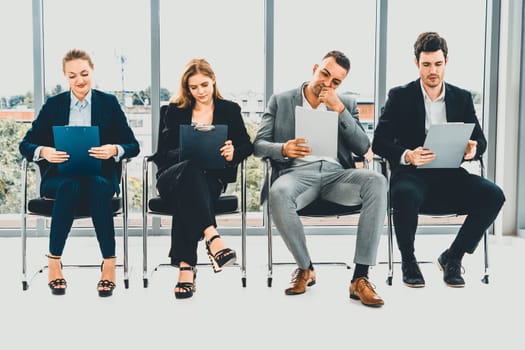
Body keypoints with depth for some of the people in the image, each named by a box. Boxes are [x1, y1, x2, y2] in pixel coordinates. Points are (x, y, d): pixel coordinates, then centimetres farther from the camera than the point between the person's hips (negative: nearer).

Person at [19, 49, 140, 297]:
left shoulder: (109, 103, 9)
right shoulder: (53, 105, 10)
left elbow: (133, 146, 4)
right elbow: (25, 145, 6)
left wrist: (114, 150, -19)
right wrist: (44, 152, -16)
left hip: (100, 177, 0)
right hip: (59, 177, 0)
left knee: (97, 187, -36)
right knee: (69, 186, -36)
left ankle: (109, 263, -31)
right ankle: (53, 262, -26)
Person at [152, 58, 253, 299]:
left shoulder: (230, 110, 17)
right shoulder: (175, 111, 16)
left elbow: (246, 145, 11)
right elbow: (164, 151, 5)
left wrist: (234, 153, -13)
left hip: (211, 178, 0)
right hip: (172, 177, 0)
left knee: (186, 197, -37)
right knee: (190, 170, -39)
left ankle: (185, 266, -44)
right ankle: (213, 239, -53)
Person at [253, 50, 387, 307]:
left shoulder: (347, 104, 18)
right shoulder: (280, 101, 13)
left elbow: (363, 148, 5)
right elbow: (258, 146, 5)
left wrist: (340, 110, -5)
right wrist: (283, 149, -18)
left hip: (336, 174, 2)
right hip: (298, 173, -2)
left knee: (376, 182, -30)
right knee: (278, 193, -38)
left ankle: (360, 278, -27)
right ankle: (305, 268, -12)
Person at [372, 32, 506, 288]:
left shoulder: (462, 98, 13)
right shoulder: (400, 96, 3)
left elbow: (480, 140, 11)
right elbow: (379, 142, -6)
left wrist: (473, 149, -15)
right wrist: (406, 155, -27)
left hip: (449, 175, 3)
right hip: (411, 173, -3)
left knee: (493, 195, -23)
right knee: (405, 195, -38)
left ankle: (452, 257, -2)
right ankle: (408, 260, -8)